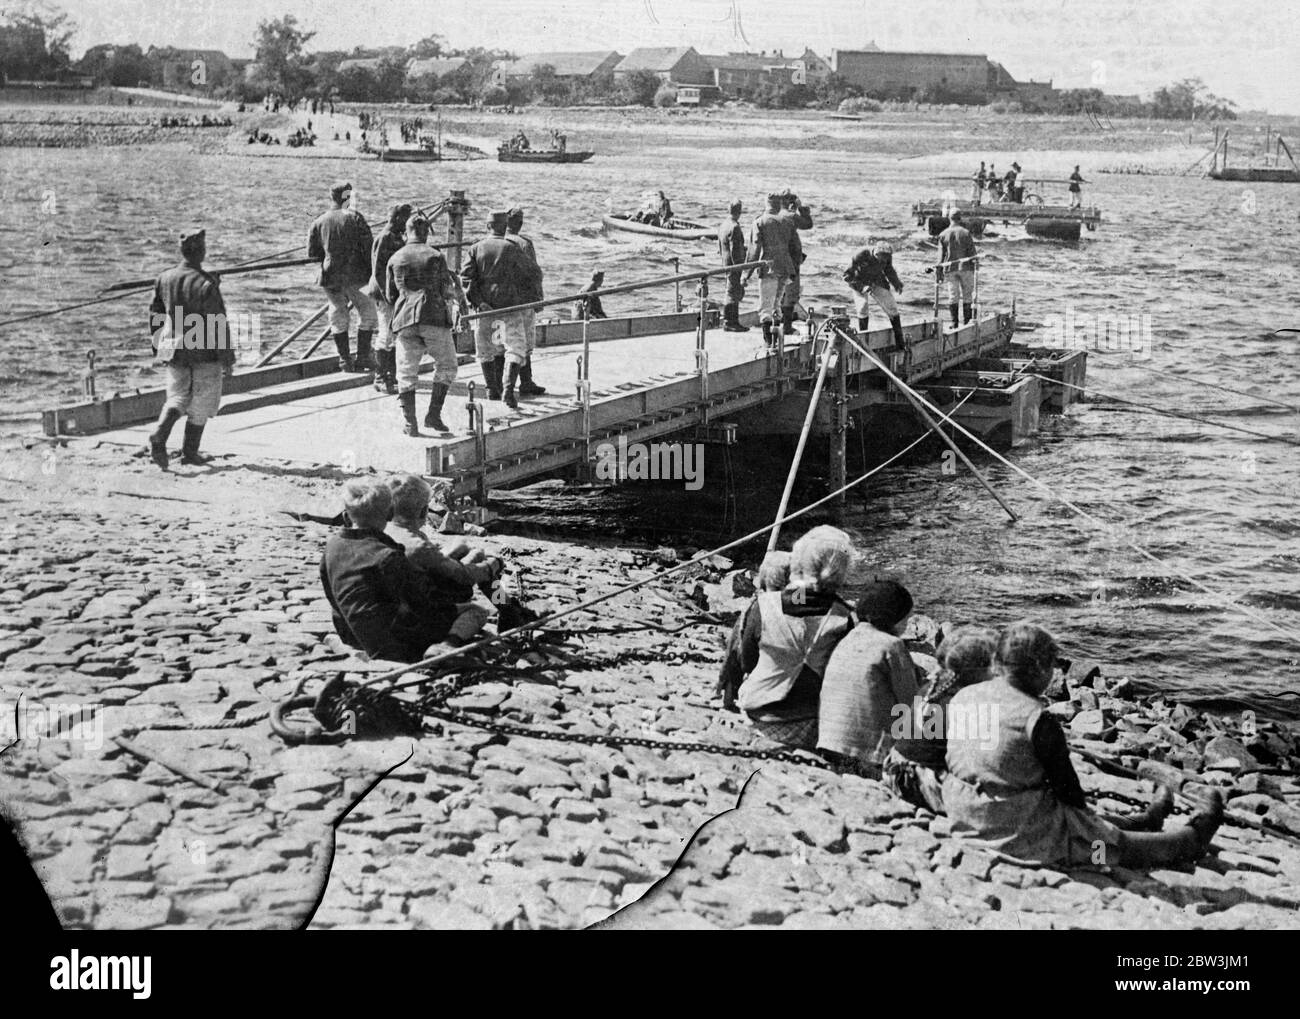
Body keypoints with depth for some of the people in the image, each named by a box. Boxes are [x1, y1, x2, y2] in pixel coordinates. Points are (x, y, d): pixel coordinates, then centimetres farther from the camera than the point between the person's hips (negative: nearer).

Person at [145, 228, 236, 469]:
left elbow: (155, 316, 8)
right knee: (201, 404, 11)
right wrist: (228, 359, -10)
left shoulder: (165, 278, -1)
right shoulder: (206, 284, -20)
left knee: (177, 398, 15)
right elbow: (218, 325, -18)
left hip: (174, 350, 5)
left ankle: (159, 436, -10)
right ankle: (190, 452, 16)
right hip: (204, 353, -5)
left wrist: (161, 345, 22)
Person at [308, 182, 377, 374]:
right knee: (367, 314, 9)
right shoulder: (354, 217, -8)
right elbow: (369, 247, -11)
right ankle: (362, 359, 7)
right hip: (355, 277, -4)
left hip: (330, 277, 4)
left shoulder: (319, 221, 3)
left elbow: (312, 253, 6)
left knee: (338, 318, 13)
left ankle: (345, 361, 15)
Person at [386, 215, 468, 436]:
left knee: (406, 373, 7)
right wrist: (461, 302, 22)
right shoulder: (435, 256, 0)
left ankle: (409, 422, -2)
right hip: (434, 318, -3)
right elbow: (447, 290, 1)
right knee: (446, 367, 13)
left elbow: (390, 295, 16)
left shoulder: (395, 259, 9)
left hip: (405, 319, 3)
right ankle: (433, 415, 3)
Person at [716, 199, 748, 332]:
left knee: (739, 293, 17)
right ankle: (729, 323, 5)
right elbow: (735, 251, -23)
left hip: (726, 264, 9)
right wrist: (739, 269, -20)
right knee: (733, 294, -1)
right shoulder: (734, 228, -19)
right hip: (734, 266, -9)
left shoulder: (722, 226, 10)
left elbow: (720, 249, 17)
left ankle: (733, 320, 19)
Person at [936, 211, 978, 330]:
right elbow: (972, 251, -4)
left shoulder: (943, 235, 2)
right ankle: (966, 322, 7)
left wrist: (940, 272, 5)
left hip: (950, 268, 2)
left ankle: (954, 323, 1)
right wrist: (975, 263, 2)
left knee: (953, 296, 4)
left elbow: (941, 255, 3)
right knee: (967, 295, 7)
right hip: (965, 267, -1)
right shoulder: (965, 232, -3)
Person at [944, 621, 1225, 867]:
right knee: (1118, 842, 16)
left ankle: (1145, 821, 54)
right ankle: (1194, 838, 36)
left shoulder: (961, 698, 0)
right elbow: (1067, 786, -10)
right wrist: (1083, 815, 14)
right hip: (1022, 835, -8)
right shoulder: (1037, 720, -21)